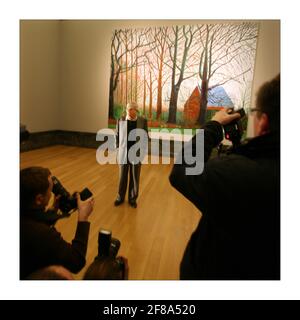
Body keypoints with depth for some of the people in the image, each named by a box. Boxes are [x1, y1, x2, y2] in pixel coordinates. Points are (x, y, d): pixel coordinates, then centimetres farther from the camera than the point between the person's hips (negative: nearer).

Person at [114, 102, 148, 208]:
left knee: (135, 178, 10)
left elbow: (145, 138, 1)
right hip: (123, 155, 1)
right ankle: (120, 197, 31)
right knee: (122, 178, 13)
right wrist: (118, 149, 4)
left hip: (136, 155, 0)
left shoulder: (143, 121, -5)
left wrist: (142, 152, -2)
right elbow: (117, 136, 7)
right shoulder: (121, 121, -3)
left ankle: (132, 198, 28)